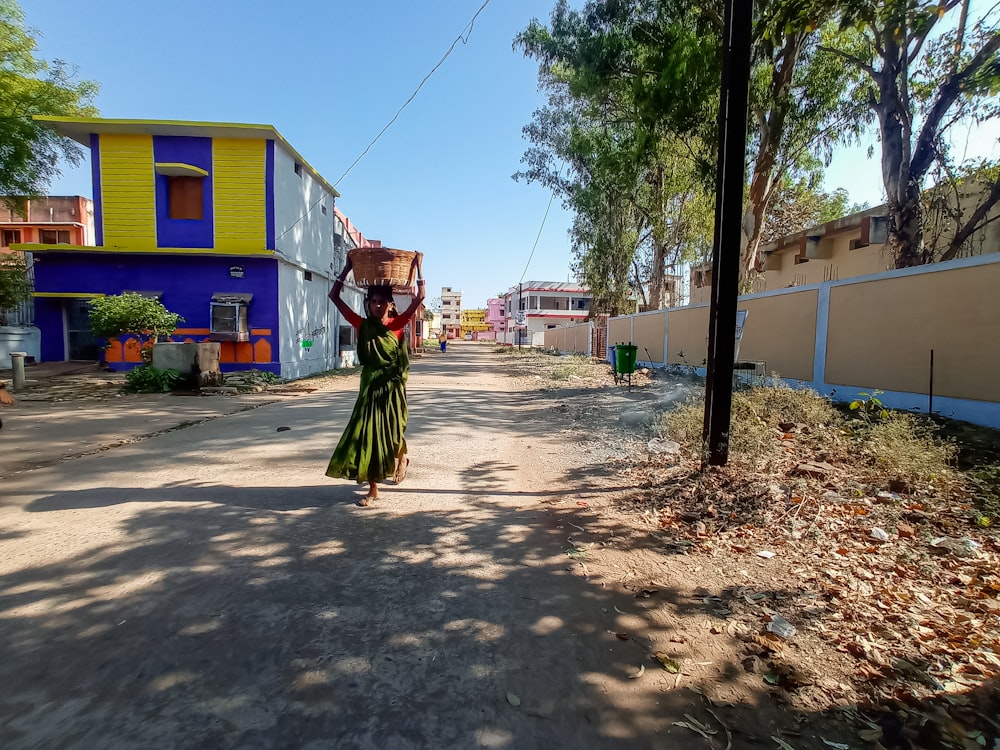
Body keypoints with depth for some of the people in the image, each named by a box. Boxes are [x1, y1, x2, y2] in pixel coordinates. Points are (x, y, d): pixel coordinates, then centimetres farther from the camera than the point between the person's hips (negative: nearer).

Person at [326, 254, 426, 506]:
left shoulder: (397, 324, -2)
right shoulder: (362, 325, 3)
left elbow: (419, 297, -10)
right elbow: (334, 296, 3)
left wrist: (418, 268, -6)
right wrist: (347, 268, 1)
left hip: (392, 386, -2)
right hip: (370, 385, 2)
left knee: (391, 432, 8)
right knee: (366, 434, 1)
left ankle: (402, 458, 44)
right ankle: (373, 489, 11)